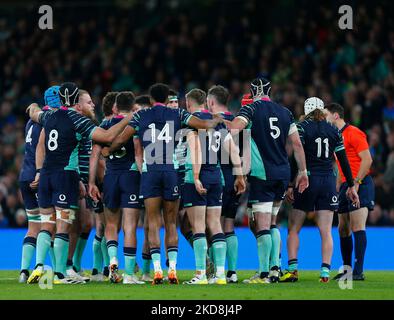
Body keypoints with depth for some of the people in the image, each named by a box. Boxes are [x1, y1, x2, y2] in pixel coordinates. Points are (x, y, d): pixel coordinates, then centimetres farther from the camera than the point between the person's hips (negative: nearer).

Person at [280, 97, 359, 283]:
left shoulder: (302, 127, -4)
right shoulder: (333, 130, 8)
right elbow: (343, 160, 9)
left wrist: (290, 184, -10)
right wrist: (351, 186, 16)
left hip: (307, 179, -3)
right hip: (328, 181, 3)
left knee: (293, 228, 6)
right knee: (326, 231, 2)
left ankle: (292, 269, -5)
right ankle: (325, 272, -7)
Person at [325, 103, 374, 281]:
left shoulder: (353, 133, -9)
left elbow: (367, 160, -15)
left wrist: (356, 182, -20)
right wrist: (338, 189, 18)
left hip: (360, 184, -9)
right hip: (346, 185, 9)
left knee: (357, 227, -13)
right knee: (343, 229, 7)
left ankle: (358, 271, -16)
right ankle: (347, 268, 13)